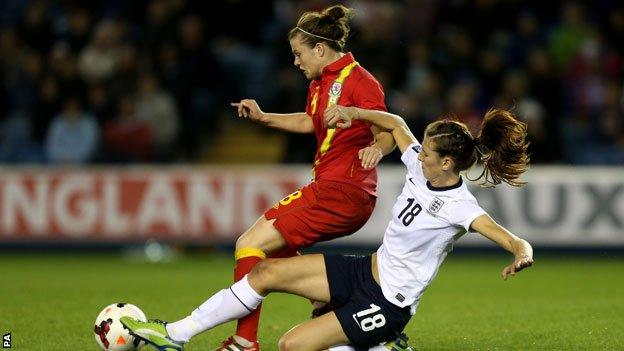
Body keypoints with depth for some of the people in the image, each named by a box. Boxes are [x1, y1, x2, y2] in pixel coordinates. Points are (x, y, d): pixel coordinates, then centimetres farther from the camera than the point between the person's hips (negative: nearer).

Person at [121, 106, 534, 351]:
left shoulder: (459, 206, -24)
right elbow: (396, 123, 16)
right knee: (267, 272, -1)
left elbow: (506, 236, -37)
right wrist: (354, 113, 5)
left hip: (387, 304, -8)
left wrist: (522, 252, -58)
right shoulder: (422, 167, -2)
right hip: (366, 271, 8)